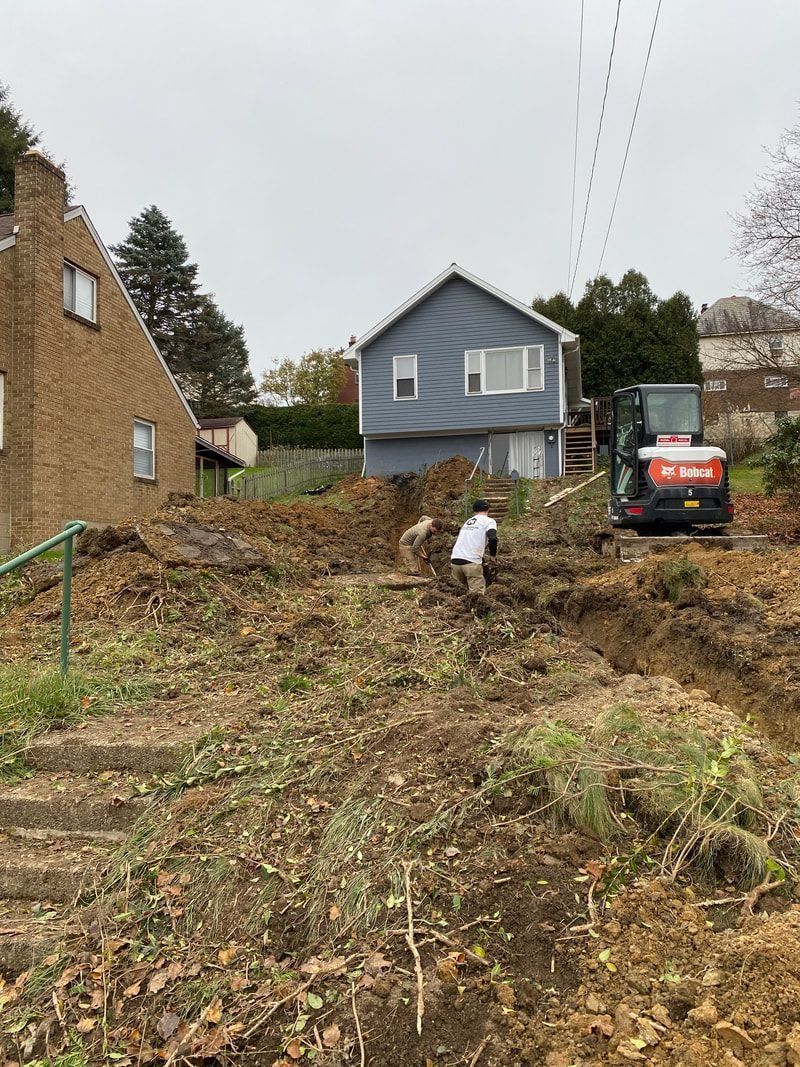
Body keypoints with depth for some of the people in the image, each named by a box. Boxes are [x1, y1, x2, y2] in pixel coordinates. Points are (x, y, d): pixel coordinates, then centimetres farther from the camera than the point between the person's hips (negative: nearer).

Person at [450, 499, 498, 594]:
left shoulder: (467, 522, 27)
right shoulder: (489, 521, 7)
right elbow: (492, 539, -12)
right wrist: (493, 558, 0)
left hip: (454, 561, 6)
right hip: (471, 562, -6)